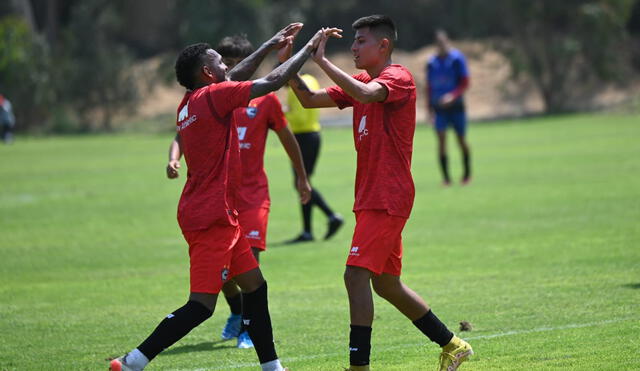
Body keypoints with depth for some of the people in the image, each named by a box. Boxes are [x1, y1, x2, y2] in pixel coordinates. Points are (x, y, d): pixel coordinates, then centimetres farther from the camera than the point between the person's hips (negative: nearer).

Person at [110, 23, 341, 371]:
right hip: (211, 219, -10)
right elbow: (274, 81, -10)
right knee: (201, 305, -11)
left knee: (255, 286, 15)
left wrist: (271, 45, 34)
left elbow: (234, 78, 30)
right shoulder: (213, 95, -13)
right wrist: (309, 48, 2)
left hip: (218, 215, 10)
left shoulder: (190, 102, 11)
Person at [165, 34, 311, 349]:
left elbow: (286, 138, 12)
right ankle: (237, 312, 32)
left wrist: (301, 177, 19)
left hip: (252, 192, -2)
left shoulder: (264, 100, -1)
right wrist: (174, 159, -22)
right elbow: (183, 134, -1)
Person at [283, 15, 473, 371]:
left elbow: (366, 94, -31)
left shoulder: (399, 77, -10)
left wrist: (323, 60, -28)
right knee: (386, 284, 15)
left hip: (387, 199, -10)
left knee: (356, 275, -16)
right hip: (372, 198, 10)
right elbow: (309, 99, 12)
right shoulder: (360, 84, 16)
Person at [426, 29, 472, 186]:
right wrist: (429, 107, 9)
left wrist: (452, 96, -21)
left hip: (456, 106, -2)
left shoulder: (457, 58, -4)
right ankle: (446, 177, -8)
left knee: (461, 140, 6)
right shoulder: (432, 63, 7)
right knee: (441, 139, -10)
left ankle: (467, 173, 26)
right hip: (439, 108, 2)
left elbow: (465, 83, -7)